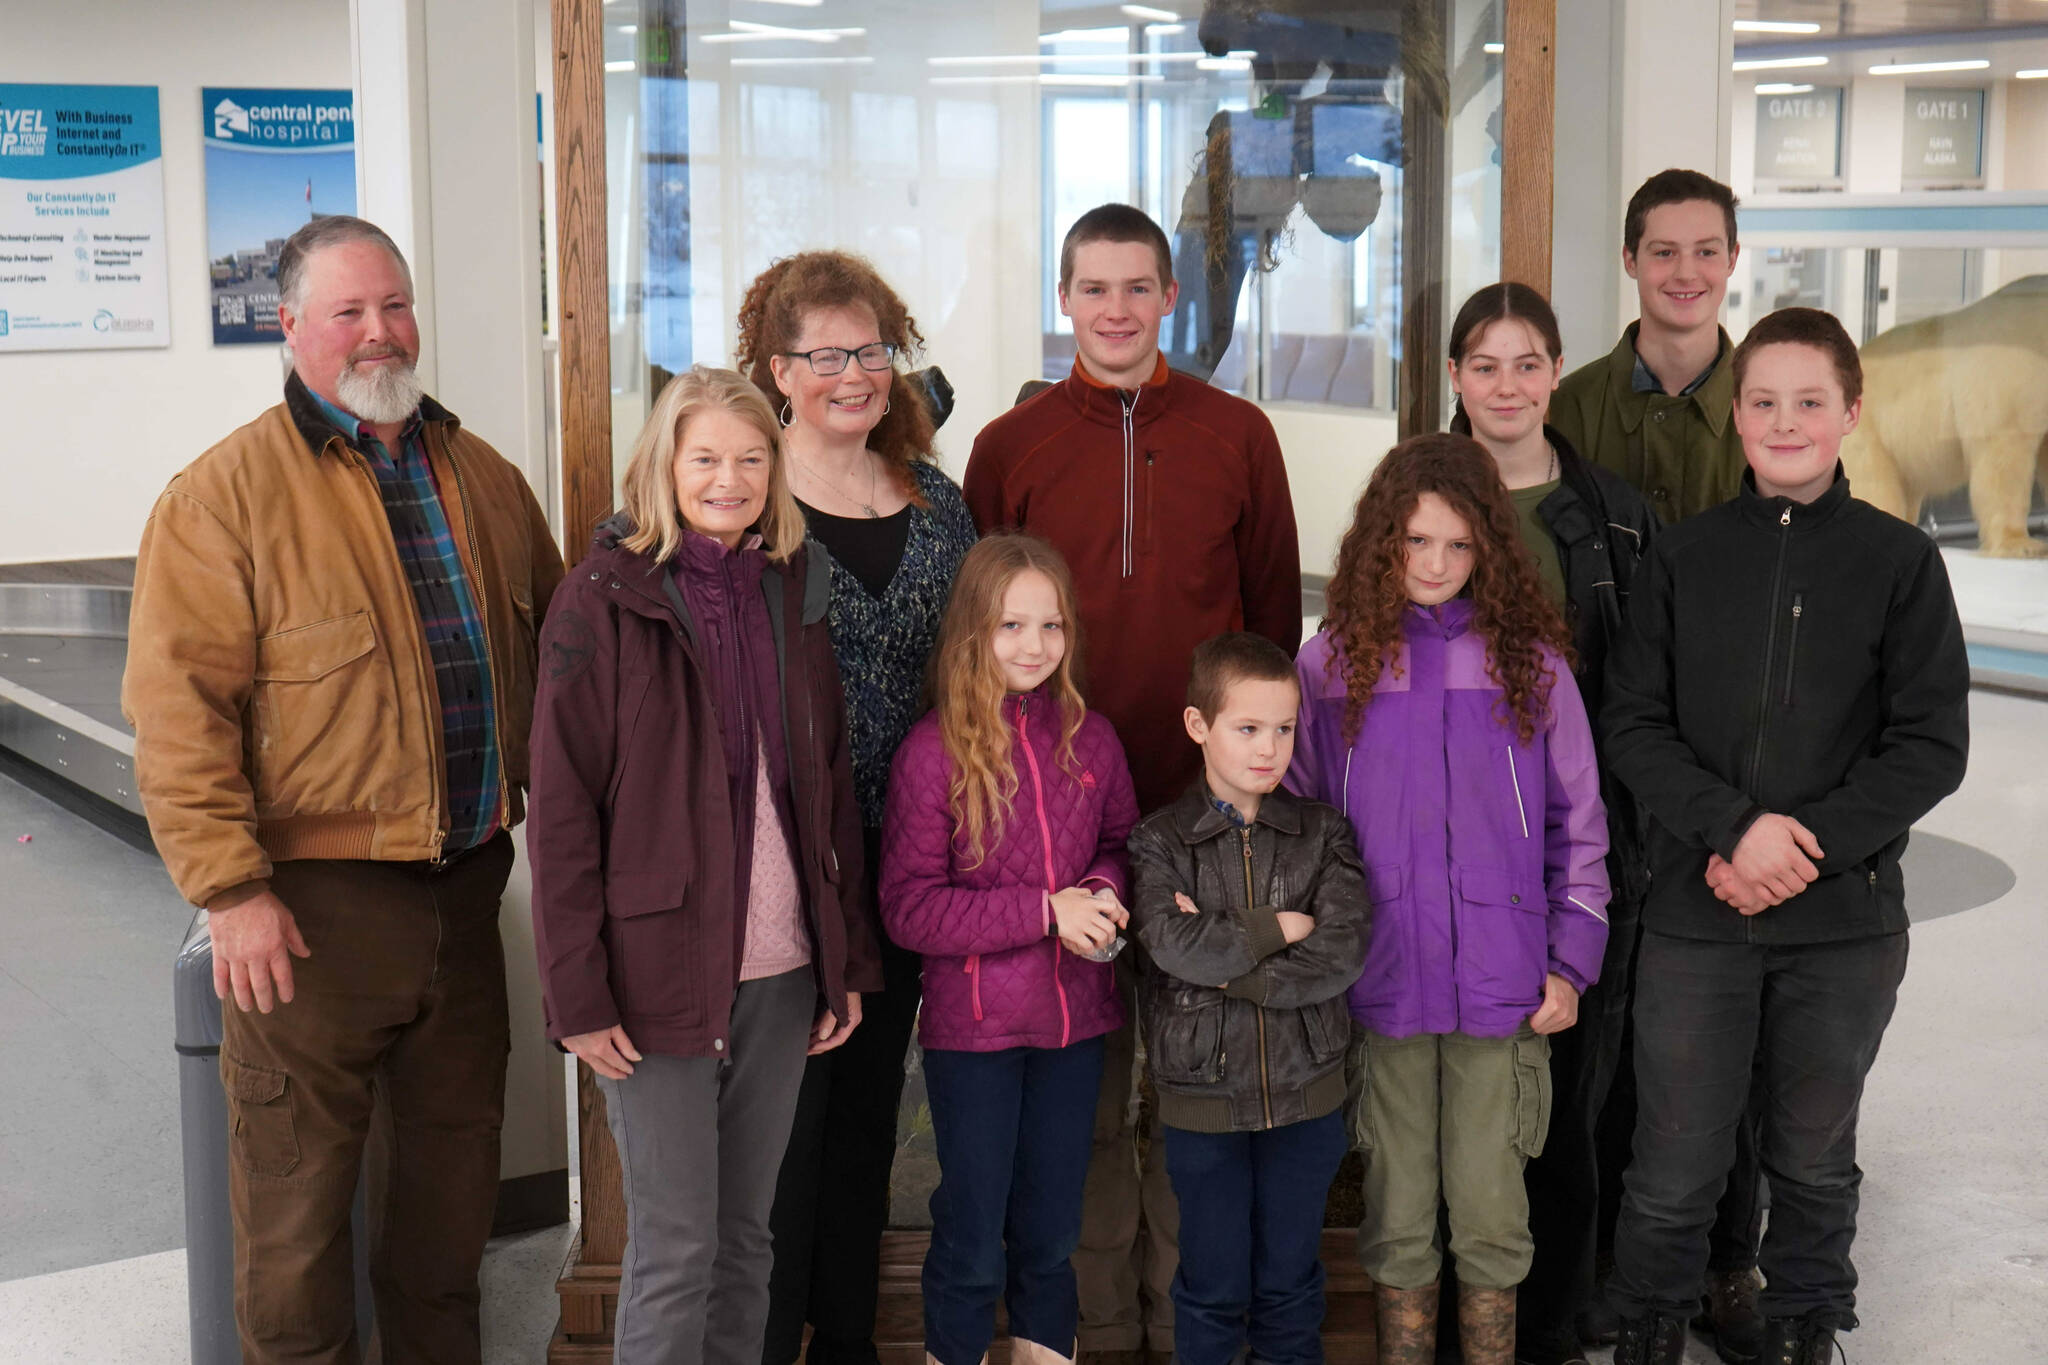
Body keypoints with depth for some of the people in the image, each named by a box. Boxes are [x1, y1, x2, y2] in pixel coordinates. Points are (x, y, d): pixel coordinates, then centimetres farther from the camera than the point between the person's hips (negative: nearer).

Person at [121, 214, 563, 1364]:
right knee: (299, 1183, 4)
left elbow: (553, 644, 22)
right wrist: (231, 888, -17)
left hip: (465, 884, 6)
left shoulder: (485, 480, 10)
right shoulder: (227, 494, -8)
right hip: (314, 901, -5)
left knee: (455, 1160, 17)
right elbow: (179, 709, -13)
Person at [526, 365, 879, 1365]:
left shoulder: (795, 590, 8)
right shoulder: (606, 597, -7)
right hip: (660, 972, -5)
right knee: (675, 1247, 1)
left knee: (747, 1234, 13)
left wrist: (849, 960, 10)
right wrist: (577, 992, -13)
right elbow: (562, 810, -9)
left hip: (782, 974, 5)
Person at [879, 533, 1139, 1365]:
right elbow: (909, 908, -15)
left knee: (1051, 1234, 17)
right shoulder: (933, 750, -12)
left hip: (1074, 1020, 4)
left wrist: (1105, 888, -10)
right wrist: (1045, 912, -21)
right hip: (972, 1024, -4)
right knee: (971, 1243, 7)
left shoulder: (1089, 739, -1)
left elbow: (1123, 842, 14)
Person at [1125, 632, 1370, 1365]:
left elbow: (1343, 953, -13)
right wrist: (1281, 927, -14)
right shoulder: (1161, 841, -4)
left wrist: (1227, 963, -18)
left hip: (1306, 1092, 2)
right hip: (1203, 1099, -1)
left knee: (1290, 1277, 15)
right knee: (1213, 1284, 10)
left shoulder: (1323, 833, 0)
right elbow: (1175, 946, -21)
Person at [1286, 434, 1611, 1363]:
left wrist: (1572, 962, 4)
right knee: (1397, 1207, 10)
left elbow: (1577, 824, 7)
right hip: (1380, 986, 0)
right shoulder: (1330, 665, 1)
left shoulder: (1529, 661, 1)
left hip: (1502, 991, 0)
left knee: (1490, 1206, 6)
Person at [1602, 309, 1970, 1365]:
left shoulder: (1900, 561, -1)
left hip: (1846, 923, 0)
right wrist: (1733, 830, -15)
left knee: (1814, 1161, 15)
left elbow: (1931, 746, -4)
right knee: (1673, 1170, 4)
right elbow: (1634, 726, 0)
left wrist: (1805, 842, -14)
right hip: (1695, 915, 0)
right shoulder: (1684, 558, 3)